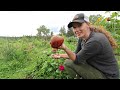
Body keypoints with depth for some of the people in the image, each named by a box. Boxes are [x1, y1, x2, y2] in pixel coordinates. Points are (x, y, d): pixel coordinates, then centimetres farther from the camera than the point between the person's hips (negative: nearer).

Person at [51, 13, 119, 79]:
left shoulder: (95, 41, -28)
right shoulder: (82, 38, -3)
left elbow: (77, 60, -21)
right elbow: (76, 54, 10)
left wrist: (64, 48, -33)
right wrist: (60, 55, 6)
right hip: (96, 69, 8)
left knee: (69, 63, -16)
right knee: (68, 61, 8)